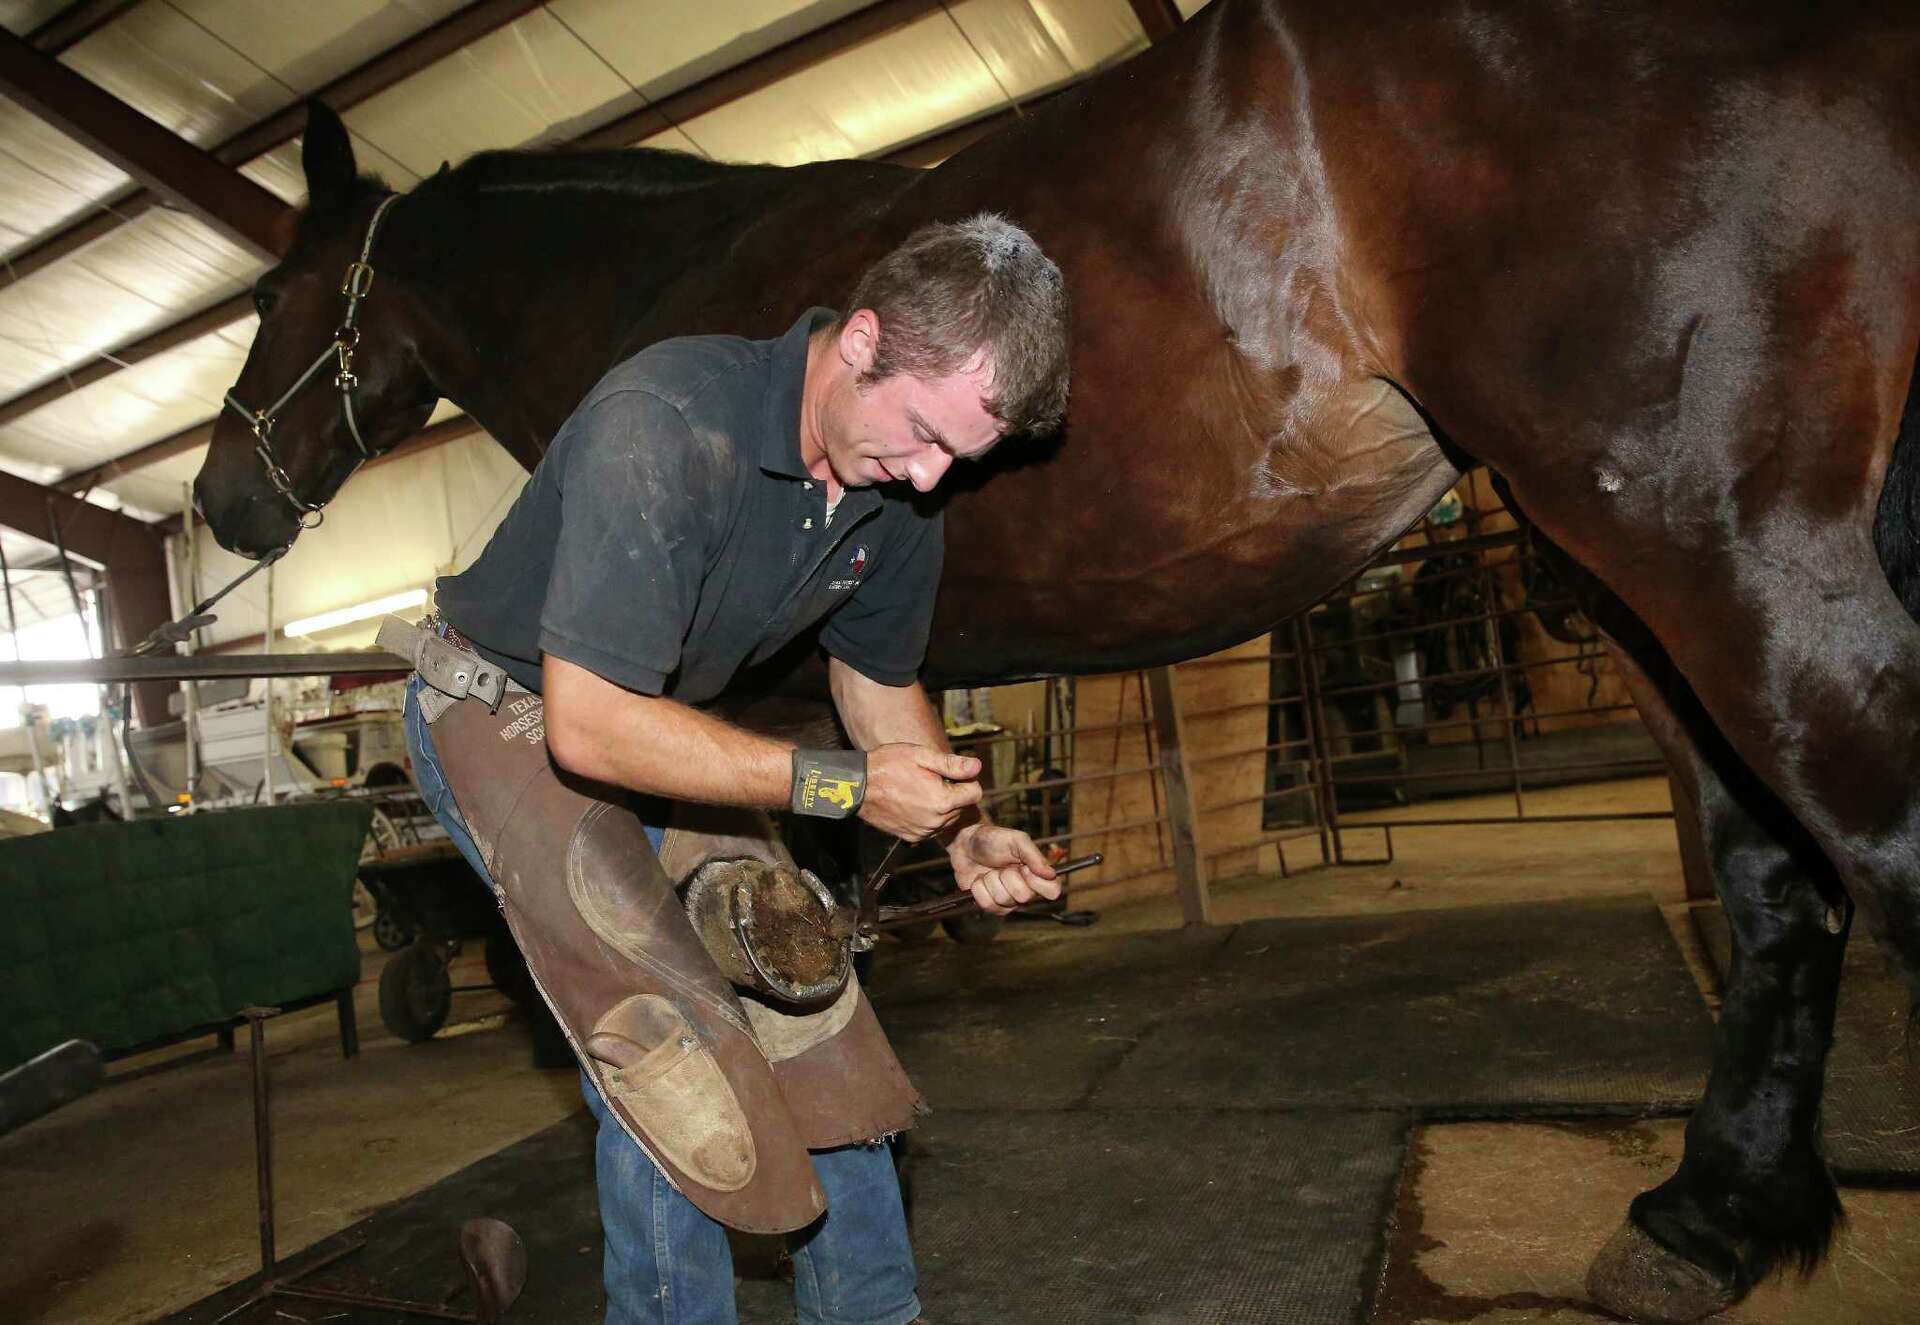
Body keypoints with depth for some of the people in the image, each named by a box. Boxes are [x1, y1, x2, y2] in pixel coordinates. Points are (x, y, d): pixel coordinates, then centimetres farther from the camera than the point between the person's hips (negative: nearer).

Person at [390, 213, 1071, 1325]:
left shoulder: (902, 494, -12)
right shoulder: (664, 425, -34)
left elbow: (881, 680, 4)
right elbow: (588, 725, -34)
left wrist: (963, 827, -12)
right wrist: (840, 781, -33)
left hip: (668, 722, 6)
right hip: (508, 717, -6)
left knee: (808, 1002, 3)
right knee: (664, 1037, -16)